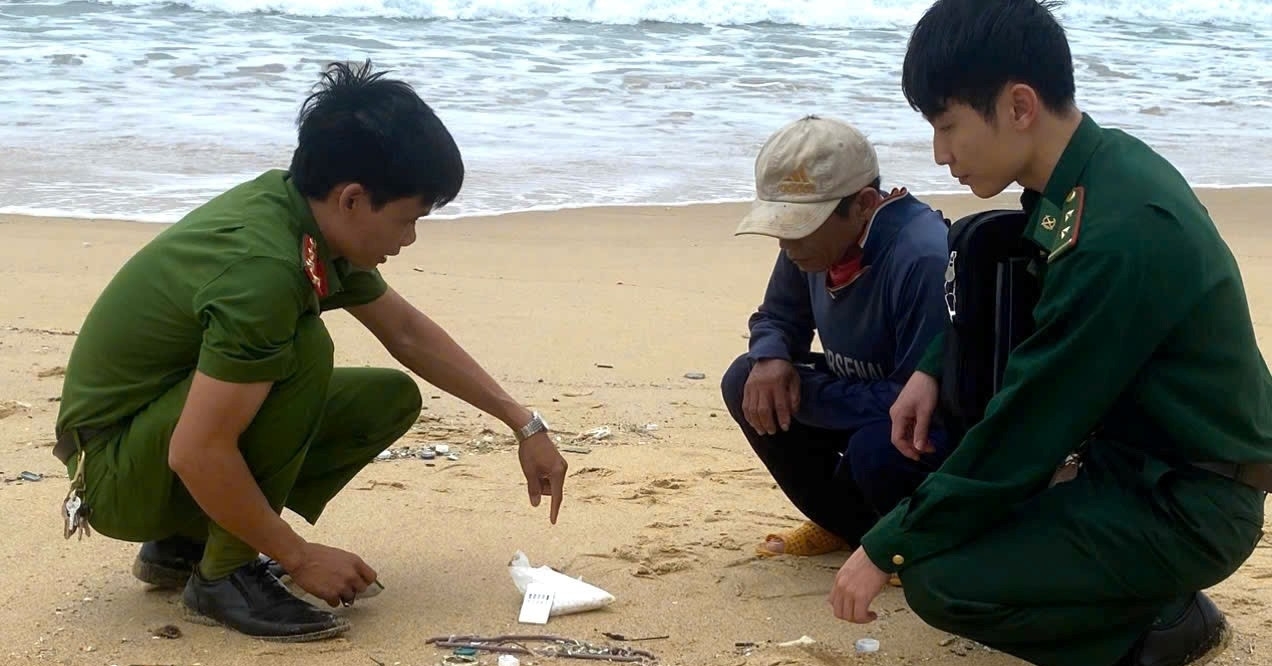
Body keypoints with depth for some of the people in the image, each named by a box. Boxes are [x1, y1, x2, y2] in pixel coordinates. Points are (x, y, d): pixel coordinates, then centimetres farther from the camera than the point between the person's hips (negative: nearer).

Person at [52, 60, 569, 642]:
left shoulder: (310, 218, -3)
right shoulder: (260, 267, -32)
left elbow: (408, 333, 12)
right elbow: (197, 455, -32)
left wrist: (524, 425, 12)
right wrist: (300, 557, -20)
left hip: (176, 416, 9)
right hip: (114, 467, -9)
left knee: (393, 399, 5)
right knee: (301, 351, -29)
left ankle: (184, 543, 12)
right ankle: (224, 573, -13)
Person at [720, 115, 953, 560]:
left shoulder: (923, 259, -33)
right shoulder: (816, 238, -7)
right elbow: (776, 320, 10)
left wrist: (799, 393, -24)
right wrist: (770, 359, -16)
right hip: (864, 406, 8)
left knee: (874, 449, -37)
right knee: (746, 383, -7)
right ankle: (847, 524, 7)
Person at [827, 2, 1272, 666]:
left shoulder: (1114, 234, -30)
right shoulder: (1097, 165, -2)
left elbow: (1028, 426, -25)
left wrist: (887, 549, -16)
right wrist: (933, 368, 4)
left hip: (1191, 508, -9)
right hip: (1137, 442, 9)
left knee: (939, 581, -21)